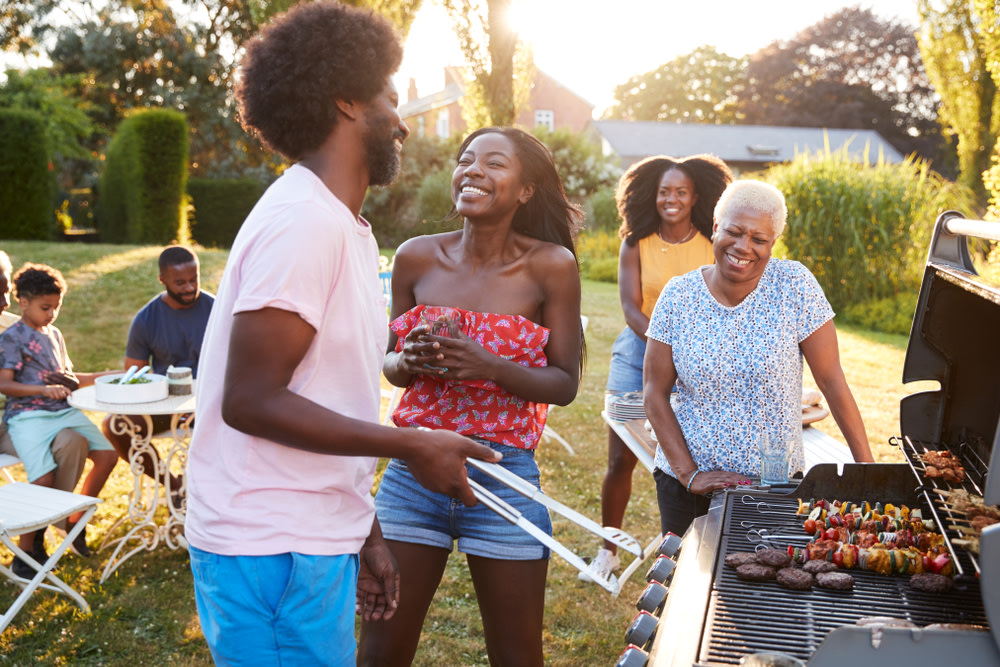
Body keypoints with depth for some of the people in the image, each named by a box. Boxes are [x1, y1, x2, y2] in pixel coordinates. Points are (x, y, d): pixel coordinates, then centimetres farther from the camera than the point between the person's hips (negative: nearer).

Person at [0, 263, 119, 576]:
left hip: (64, 410, 7)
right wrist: (44, 389, -24)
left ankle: (76, 519, 13)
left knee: (107, 455, -6)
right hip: (27, 416, -7)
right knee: (44, 477, -24)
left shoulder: (54, 335, 20)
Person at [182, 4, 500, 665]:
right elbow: (251, 402, -21)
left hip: (315, 538, 9)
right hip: (274, 553, -9)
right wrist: (413, 445, -18)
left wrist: (365, 534, 15)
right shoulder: (305, 220, -17)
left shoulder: (344, 227, 13)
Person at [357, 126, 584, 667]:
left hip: (503, 476, -2)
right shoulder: (417, 257, 1)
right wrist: (410, 361, -13)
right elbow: (388, 363, 11)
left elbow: (565, 384, -5)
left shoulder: (551, 265, -7)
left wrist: (488, 367, -21)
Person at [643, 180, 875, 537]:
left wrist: (866, 466, -7)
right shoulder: (678, 296, -6)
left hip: (775, 482, -1)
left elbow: (832, 381, -7)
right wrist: (689, 473, -10)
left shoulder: (794, 286, -10)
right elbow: (654, 392, -3)